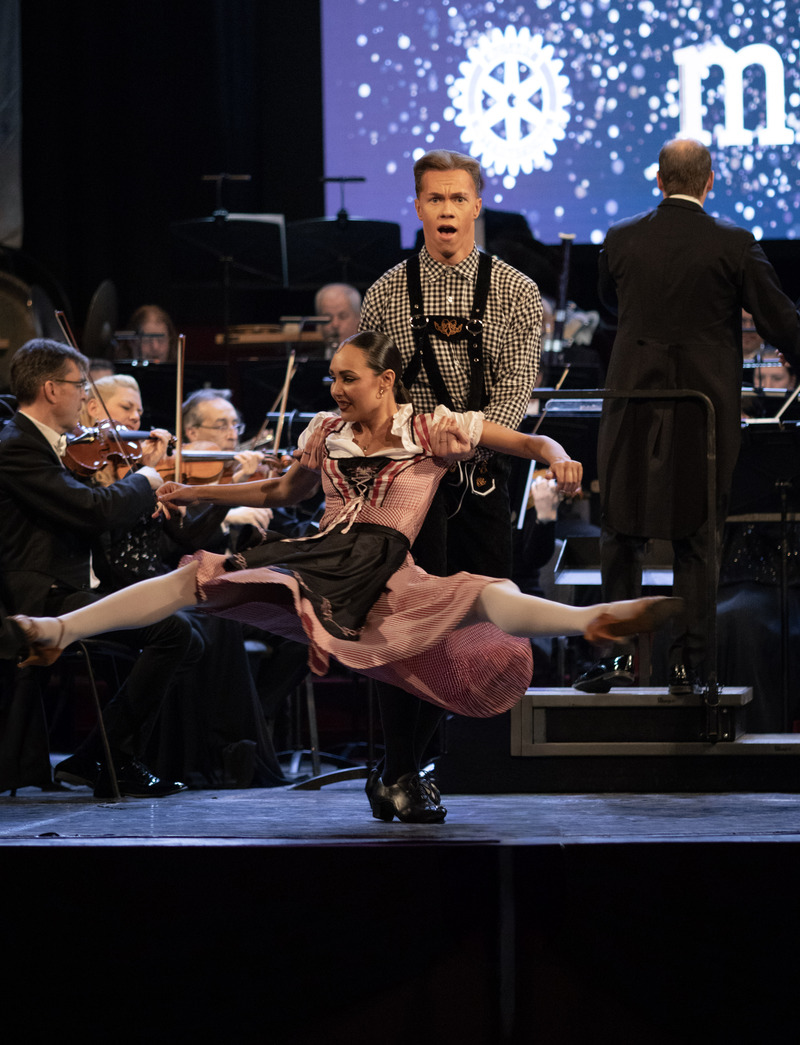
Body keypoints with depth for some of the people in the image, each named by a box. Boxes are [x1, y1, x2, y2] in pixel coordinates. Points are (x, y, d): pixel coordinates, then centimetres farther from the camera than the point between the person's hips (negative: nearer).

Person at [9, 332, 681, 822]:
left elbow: (531, 441, 3)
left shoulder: (432, 430, 2)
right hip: (319, 560, 4)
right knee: (197, 578, -11)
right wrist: (196, 494, 32)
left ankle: (594, 619, -53)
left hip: (387, 577, -4)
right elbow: (282, 492, 32)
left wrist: (556, 458, -21)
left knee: (486, 597, -31)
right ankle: (58, 629, -16)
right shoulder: (327, 433, 15)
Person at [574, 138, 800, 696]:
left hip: (633, 405, 1)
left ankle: (620, 650, 6)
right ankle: (688, 664, 4)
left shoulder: (621, 240, -1)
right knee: (698, 539, 6)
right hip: (706, 409, -1)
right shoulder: (734, 245, -9)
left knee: (622, 531, 12)